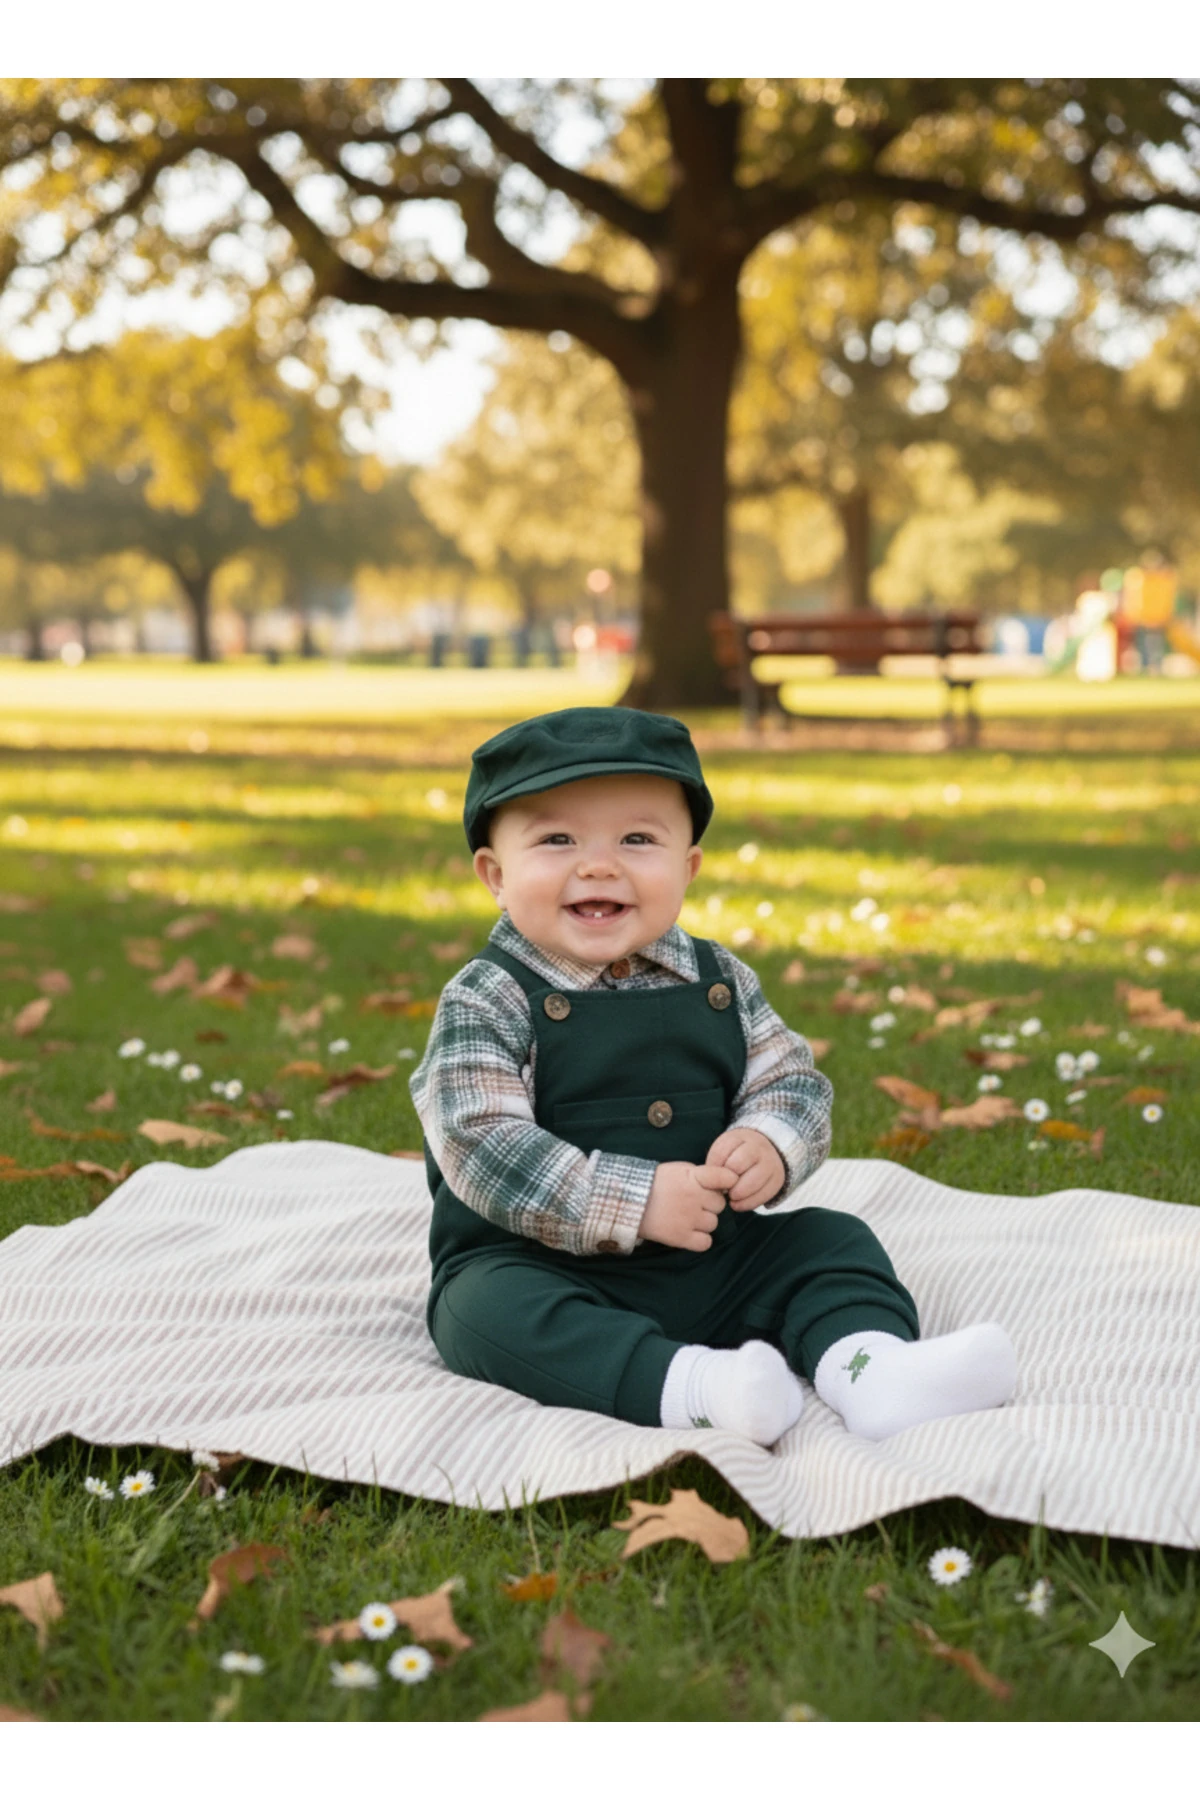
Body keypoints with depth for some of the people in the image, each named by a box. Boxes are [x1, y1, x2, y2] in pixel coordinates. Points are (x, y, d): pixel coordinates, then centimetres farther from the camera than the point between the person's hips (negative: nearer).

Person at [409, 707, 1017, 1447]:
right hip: (539, 1267, -5)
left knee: (830, 1240, -3)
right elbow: (481, 1145, -20)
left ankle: (872, 1365, -29)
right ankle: (692, 1387, -50)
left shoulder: (719, 981, 5)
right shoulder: (488, 1002, -10)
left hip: (713, 1262, 5)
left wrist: (770, 1146, -19)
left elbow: (794, 1081, 6)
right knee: (492, 1305, -33)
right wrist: (632, 1203, -28)